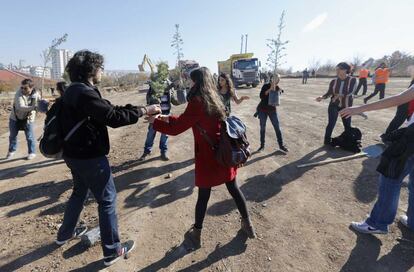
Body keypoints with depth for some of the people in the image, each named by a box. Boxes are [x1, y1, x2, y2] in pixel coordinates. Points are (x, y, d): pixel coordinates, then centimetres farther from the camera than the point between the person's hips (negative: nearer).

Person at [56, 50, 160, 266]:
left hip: (75, 154, 10)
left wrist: (136, 109, 3)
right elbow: (113, 117, -28)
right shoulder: (85, 93, -22)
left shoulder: (73, 90, 11)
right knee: (107, 200, 2)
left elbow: (106, 109, 9)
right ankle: (112, 250, 14)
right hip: (90, 157, -10)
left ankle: (65, 233, 48)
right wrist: (144, 110, -20)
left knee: (79, 192, 28)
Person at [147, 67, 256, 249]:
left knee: (203, 195, 9)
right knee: (234, 189, 20)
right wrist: (168, 118, 18)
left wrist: (155, 121, -1)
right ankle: (248, 225, 37)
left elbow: (176, 128, -16)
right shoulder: (214, 99, 8)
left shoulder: (197, 102, -17)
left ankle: (196, 235, 30)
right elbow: (188, 121, 17)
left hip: (208, 156, -7)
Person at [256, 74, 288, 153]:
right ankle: (262, 145, 18)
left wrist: (280, 92, -12)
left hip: (273, 110, 3)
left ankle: (281, 145, 13)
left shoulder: (277, 88, 0)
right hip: (262, 110, -3)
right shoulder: (266, 86, -10)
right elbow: (261, 96, -24)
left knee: (277, 128, 3)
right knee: (262, 128, 6)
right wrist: (270, 89, -28)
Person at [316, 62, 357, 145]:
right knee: (331, 123, -4)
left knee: (347, 124, 9)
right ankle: (327, 141, 7)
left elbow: (350, 92, -18)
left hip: (346, 106, 0)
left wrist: (340, 95, -30)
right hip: (334, 105, 1)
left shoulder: (352, 80, -7)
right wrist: (322, 97, -20)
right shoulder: (333, 81, -1)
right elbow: (329, 93, -2)